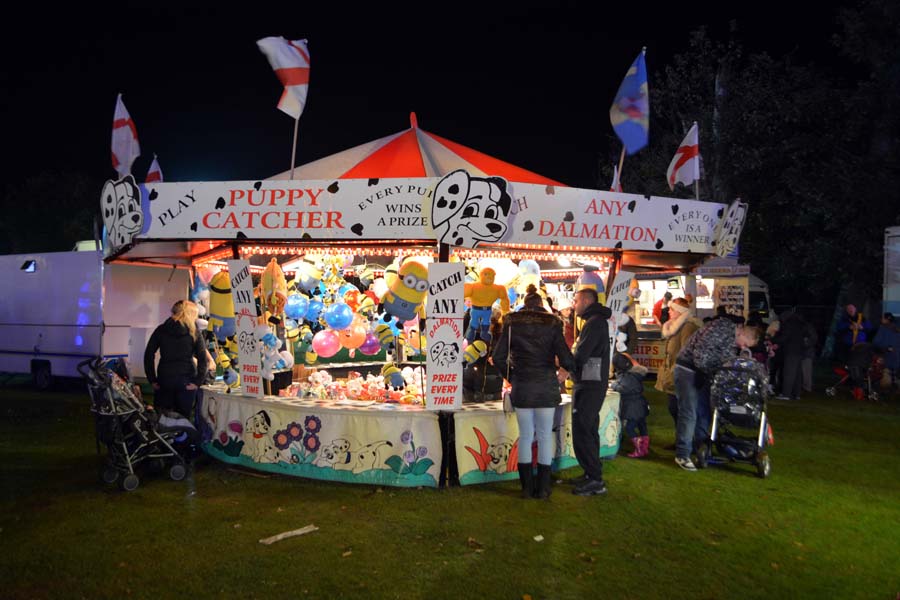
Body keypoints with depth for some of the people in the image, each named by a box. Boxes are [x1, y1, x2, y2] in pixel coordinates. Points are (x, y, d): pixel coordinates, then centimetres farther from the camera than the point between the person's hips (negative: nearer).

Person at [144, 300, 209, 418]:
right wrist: (197, 382, -5)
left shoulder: (161, 330, 5)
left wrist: (152, 380, 3)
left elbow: (149, 354, 1)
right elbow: (202, 358, -7)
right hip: (186, 381, -2)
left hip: (164, 379, 2)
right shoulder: (194, 332, 0)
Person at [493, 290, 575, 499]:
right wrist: (571, 367, 14)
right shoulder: (552, 323, -2)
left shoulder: (512, 323, 1)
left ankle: (527, 488, 12)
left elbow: (499, 357, -3)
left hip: (521, 388, 1)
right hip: (547, 387, -1)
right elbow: (565, 358, -8)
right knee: (545, 436, 8)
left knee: (525, 436, 8)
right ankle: (543, 488, 12)